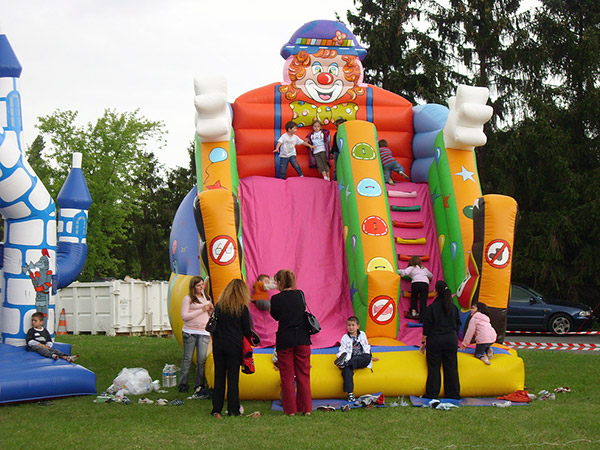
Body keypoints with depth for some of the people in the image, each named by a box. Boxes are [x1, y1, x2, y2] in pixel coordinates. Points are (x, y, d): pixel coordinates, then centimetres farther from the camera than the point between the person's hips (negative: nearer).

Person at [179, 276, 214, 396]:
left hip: (203, 332, 4)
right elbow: (184, 316, -10)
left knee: (202, 359, -4)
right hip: (190, 332, -3)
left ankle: (199, 385, 2)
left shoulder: (206, 298, 17)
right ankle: (183, 384, 10)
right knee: (187, 359, 0)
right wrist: (201, 310, -11)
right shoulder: (188, 298, 0)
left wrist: (211, 310, 1)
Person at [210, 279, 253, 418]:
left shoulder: (219, 306, 3)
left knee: (219, 377, 8)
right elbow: (247, 331, -2)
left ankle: (216, 409, 8)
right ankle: (233, 409, 5)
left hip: (218, 345, 3)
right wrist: (252, 338, 18)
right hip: (234, 346, -3)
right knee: (233, 378, 3)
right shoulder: (242, 308, -6)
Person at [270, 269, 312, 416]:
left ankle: (290, 409, 8)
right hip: (302, 338, 3)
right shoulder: (300, 294, 1)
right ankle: (306, 409, 11)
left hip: (285, 340, -3)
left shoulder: (276, 299, -8)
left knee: (287, 376, 6)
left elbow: (275, 316, 6)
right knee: (303, 374, 9)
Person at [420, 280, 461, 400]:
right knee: (451, 368, 8)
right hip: (451, 340, 3)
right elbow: (458, 325, 11)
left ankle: (432, 394, 4)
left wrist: (423, 342, 1)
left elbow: (426, 327, -6)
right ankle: (453, 394, 11)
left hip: (435, 340, -3)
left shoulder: (432, 307, -7)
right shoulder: (454, 307, 5)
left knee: (434, 368, 2)